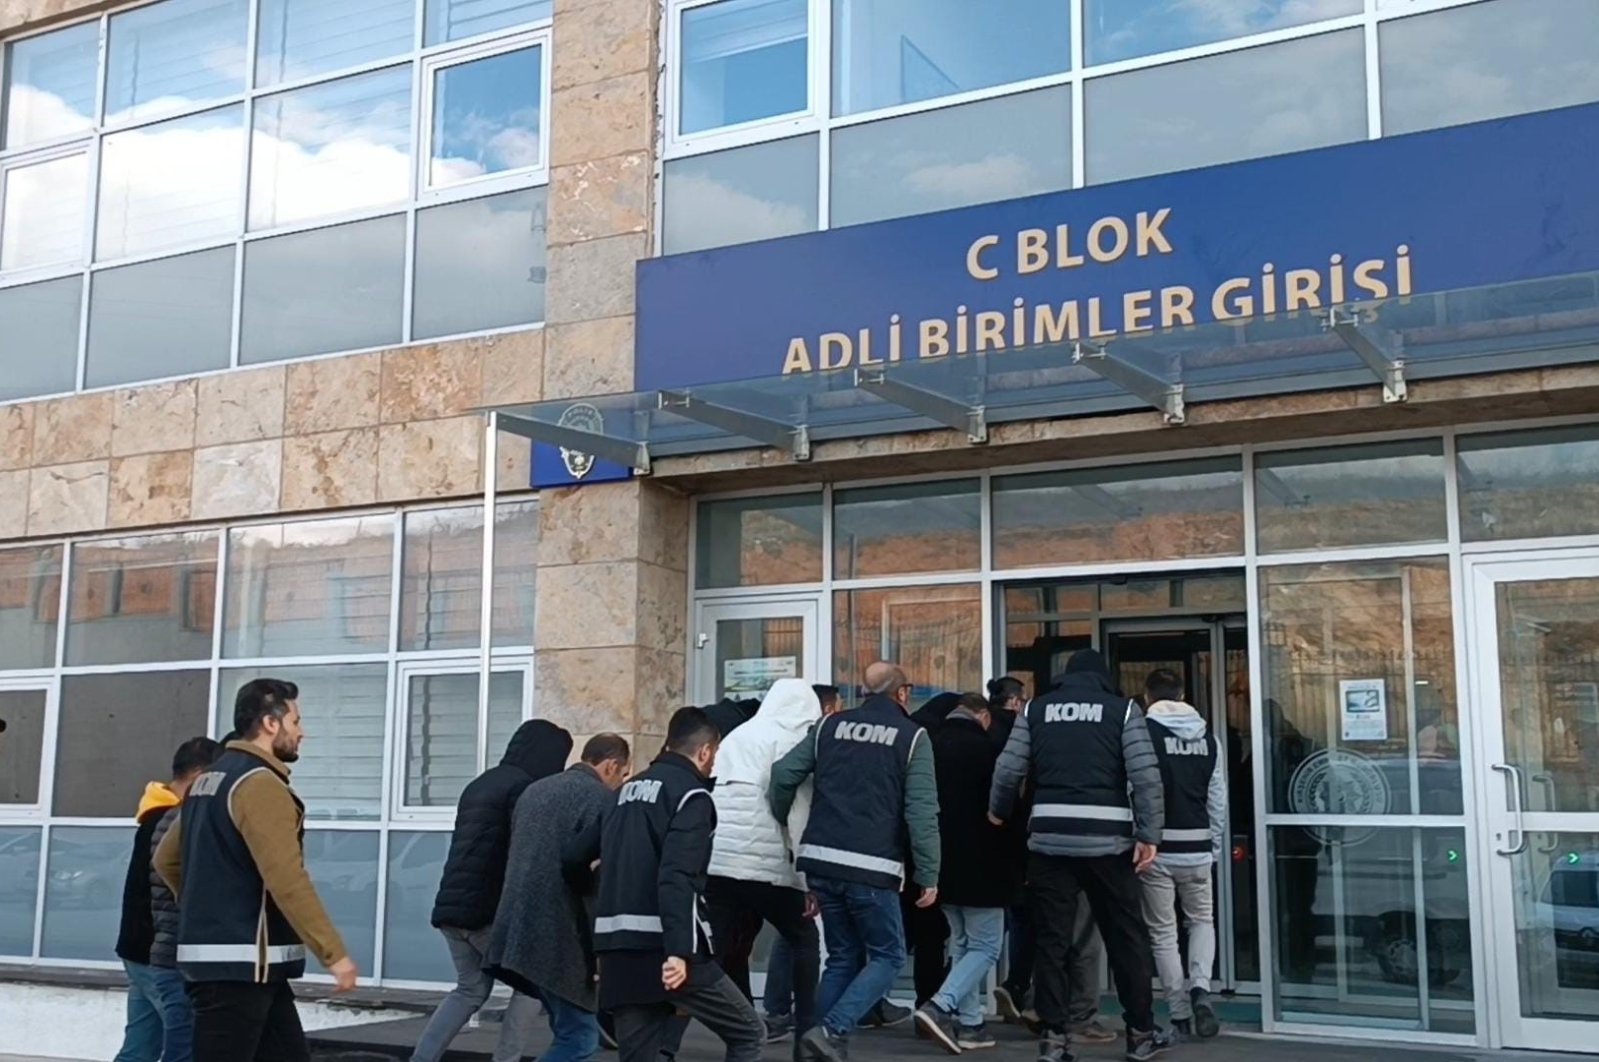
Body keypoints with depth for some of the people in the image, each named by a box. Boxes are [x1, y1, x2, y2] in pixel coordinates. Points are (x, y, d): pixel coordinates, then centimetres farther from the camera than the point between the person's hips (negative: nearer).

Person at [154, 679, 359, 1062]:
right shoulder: (261, 784, -16)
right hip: (241, 963, -10)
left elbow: (167, 860, 21)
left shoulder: (208, 781, 15)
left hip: (220, 957, 10)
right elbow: (287, 881, -23)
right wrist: (334, 954, -20)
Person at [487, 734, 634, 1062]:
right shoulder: (600, 797, -9)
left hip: (519, 928, 9)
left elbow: (516, 853, 19)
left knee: (571, 1033, 18)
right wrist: (592, 890, -1)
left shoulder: (534, 789, 19)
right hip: (557, 934, -9)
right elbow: (576, 858, -20)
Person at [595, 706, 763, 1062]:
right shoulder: (691, 795, -4)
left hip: (617, 948, 8)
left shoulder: (629, 791, 19)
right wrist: (679, 950, -24)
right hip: (663, 950, -7)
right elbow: (677, 877, -18)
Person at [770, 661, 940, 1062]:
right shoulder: (912, 736, 1)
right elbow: (921, 811, -7)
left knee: (843, 957, 17)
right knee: (887, 956, 8)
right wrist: (929, 876, -4)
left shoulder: (830, 726, 13)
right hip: (871, 868, -5)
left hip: (820, 861, 5)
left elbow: (783, 774, 6)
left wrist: (781, 828, 19)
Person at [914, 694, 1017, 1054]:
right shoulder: (986, 748, -13)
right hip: (980, 865, -6)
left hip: (942, 863, 7)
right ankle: (940, 1007, -14)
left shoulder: (930, 745, 5)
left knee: (962, 944, 17)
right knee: (985, 946, 2)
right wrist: (1014, 861, 3)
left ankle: (968, 1024, 15)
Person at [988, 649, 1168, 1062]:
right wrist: (1149, 835, -6)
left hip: (1050, 838, 1)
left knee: (1052, 939, 6)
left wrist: (998, 812, 21)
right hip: (1108, 839, -1)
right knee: (1127, 938, 10)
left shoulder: (1036, 709, 10)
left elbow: (1008, 771, 3)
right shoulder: (1122, 708, 5)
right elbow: (1145, 775, -6)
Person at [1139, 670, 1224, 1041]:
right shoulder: (1207, 738, 8)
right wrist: (1216, 847, 16)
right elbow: (1218, 800, 8)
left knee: (1163, 932, 8)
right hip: (1196, 847, 3)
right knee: (1202, 920, 21)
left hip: (1157, 847, -3)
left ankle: (1180, 1014, 10)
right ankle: (1200, 987, -2)